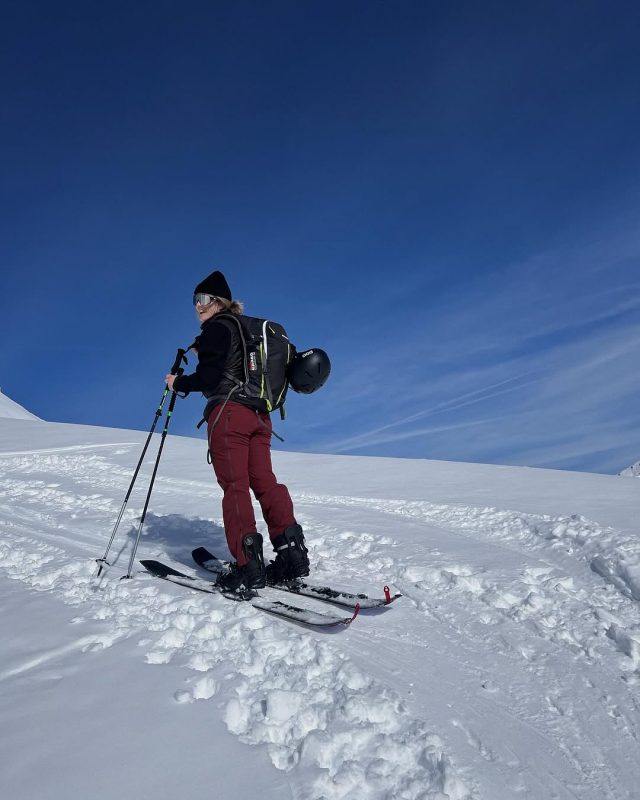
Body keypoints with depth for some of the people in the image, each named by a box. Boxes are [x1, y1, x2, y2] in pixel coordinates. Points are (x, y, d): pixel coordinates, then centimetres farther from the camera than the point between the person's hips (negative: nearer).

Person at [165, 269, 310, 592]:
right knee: (264, 481, 6)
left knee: (234, 485, -7)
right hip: (259, 414, 8)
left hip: (228, 411, -8)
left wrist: (179, 383, 2)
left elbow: (209, 375, -13)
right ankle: (292, 554, 2)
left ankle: (248, 566, -10)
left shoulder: (216, 328, -2)